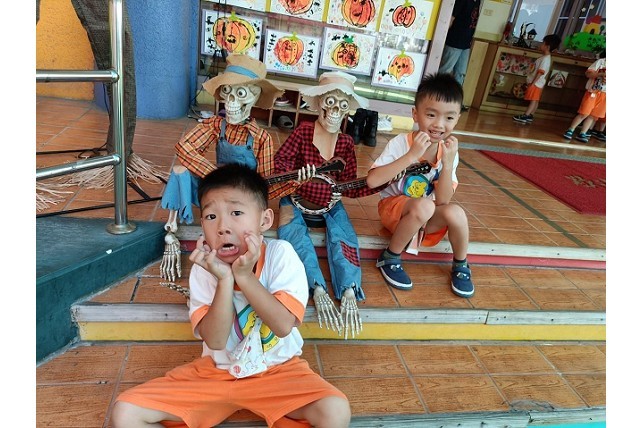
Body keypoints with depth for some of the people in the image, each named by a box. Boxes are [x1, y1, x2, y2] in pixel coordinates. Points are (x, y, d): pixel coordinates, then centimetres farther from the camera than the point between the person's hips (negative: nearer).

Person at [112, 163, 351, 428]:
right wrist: (225, 279, -30)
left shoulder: (280, 255, -17)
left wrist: (244, 276, -29)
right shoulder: (204, 269, -11)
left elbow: (284, 325, -23)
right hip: (215, 371, 2)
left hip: (277, 370, -2)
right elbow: (215, 340, -18)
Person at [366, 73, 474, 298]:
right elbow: (372, 180, -34)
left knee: (455, 212, -27)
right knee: (424, 206, -35)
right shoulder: (400, 143, -21)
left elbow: (442, 201, -17)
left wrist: (448, 163, -29)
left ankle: (460, 266, 2)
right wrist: (411, 155, -36)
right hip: (392, 208, -3)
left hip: (426, 220, 4)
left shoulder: (449, 152, -9)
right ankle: (389, 258, -12)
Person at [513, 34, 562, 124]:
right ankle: (529, 116, 17)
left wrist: (533, 83, -23)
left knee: (534, 100, -7)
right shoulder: (545, 57, 14)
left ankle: (525, 116, -10)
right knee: (535, 101, 12)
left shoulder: (545, 59, -18)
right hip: (537, 83, 10)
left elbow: (540, 72, -22)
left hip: (536, 83, -10)